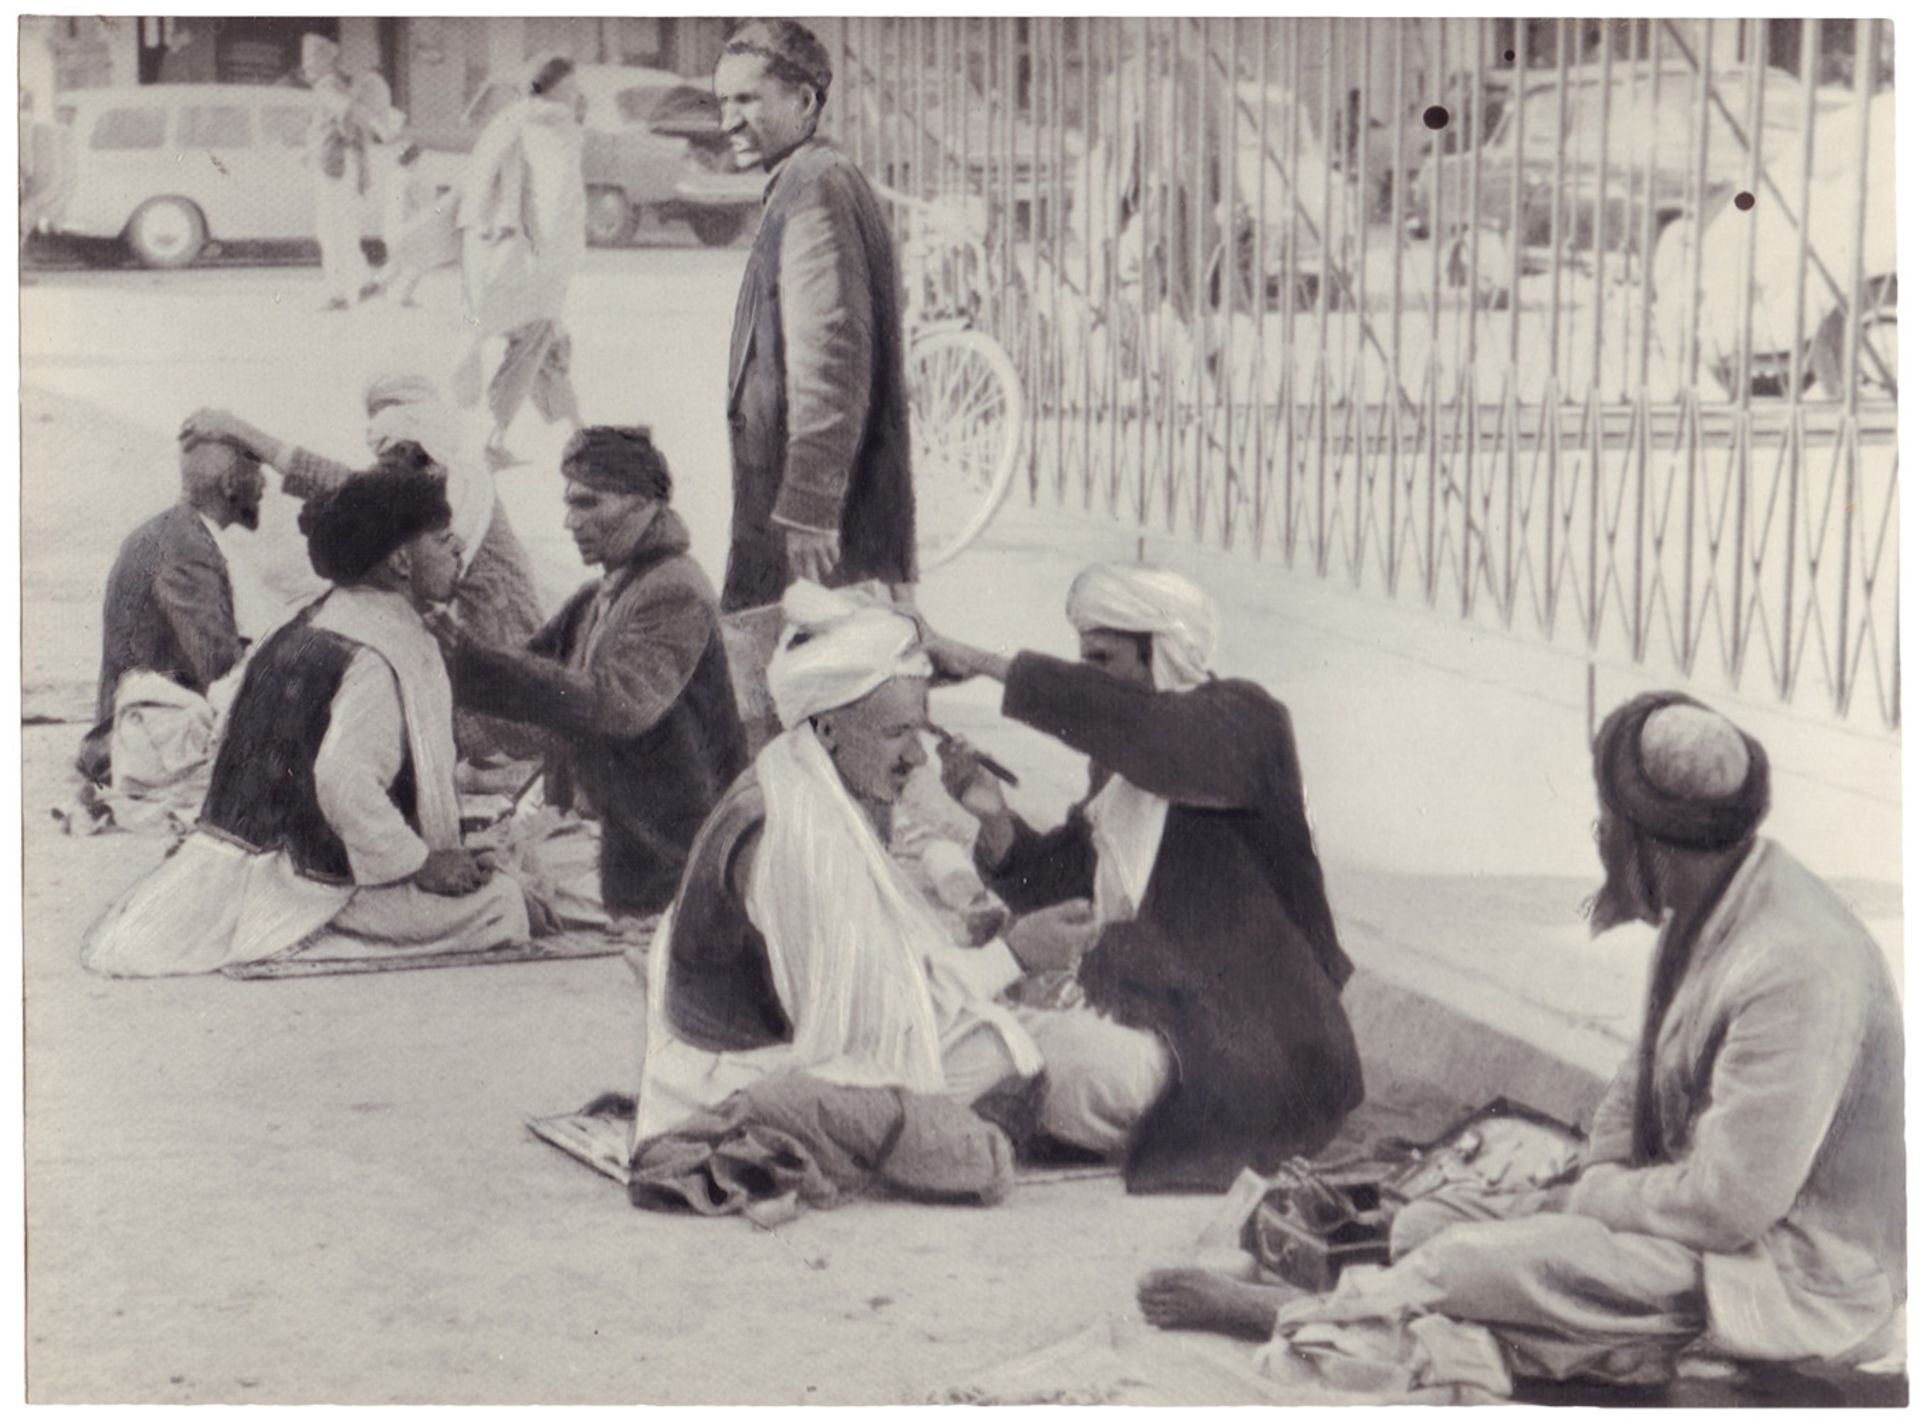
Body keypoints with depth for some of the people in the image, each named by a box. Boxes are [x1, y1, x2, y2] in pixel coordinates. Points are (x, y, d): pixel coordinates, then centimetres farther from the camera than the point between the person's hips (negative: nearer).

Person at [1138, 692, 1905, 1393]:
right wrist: (1596, 1179, -3)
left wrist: (1587, 1198, -12)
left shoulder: (1796, 970, -28)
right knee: (1426, 1223, 2)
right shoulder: (1704, 915, 4)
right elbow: (1643, 1081, 15)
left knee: (1469, 1260, -19)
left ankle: (1290, 1317, 5)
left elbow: (1727, 1203, -27)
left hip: (1800, 1283, -10)